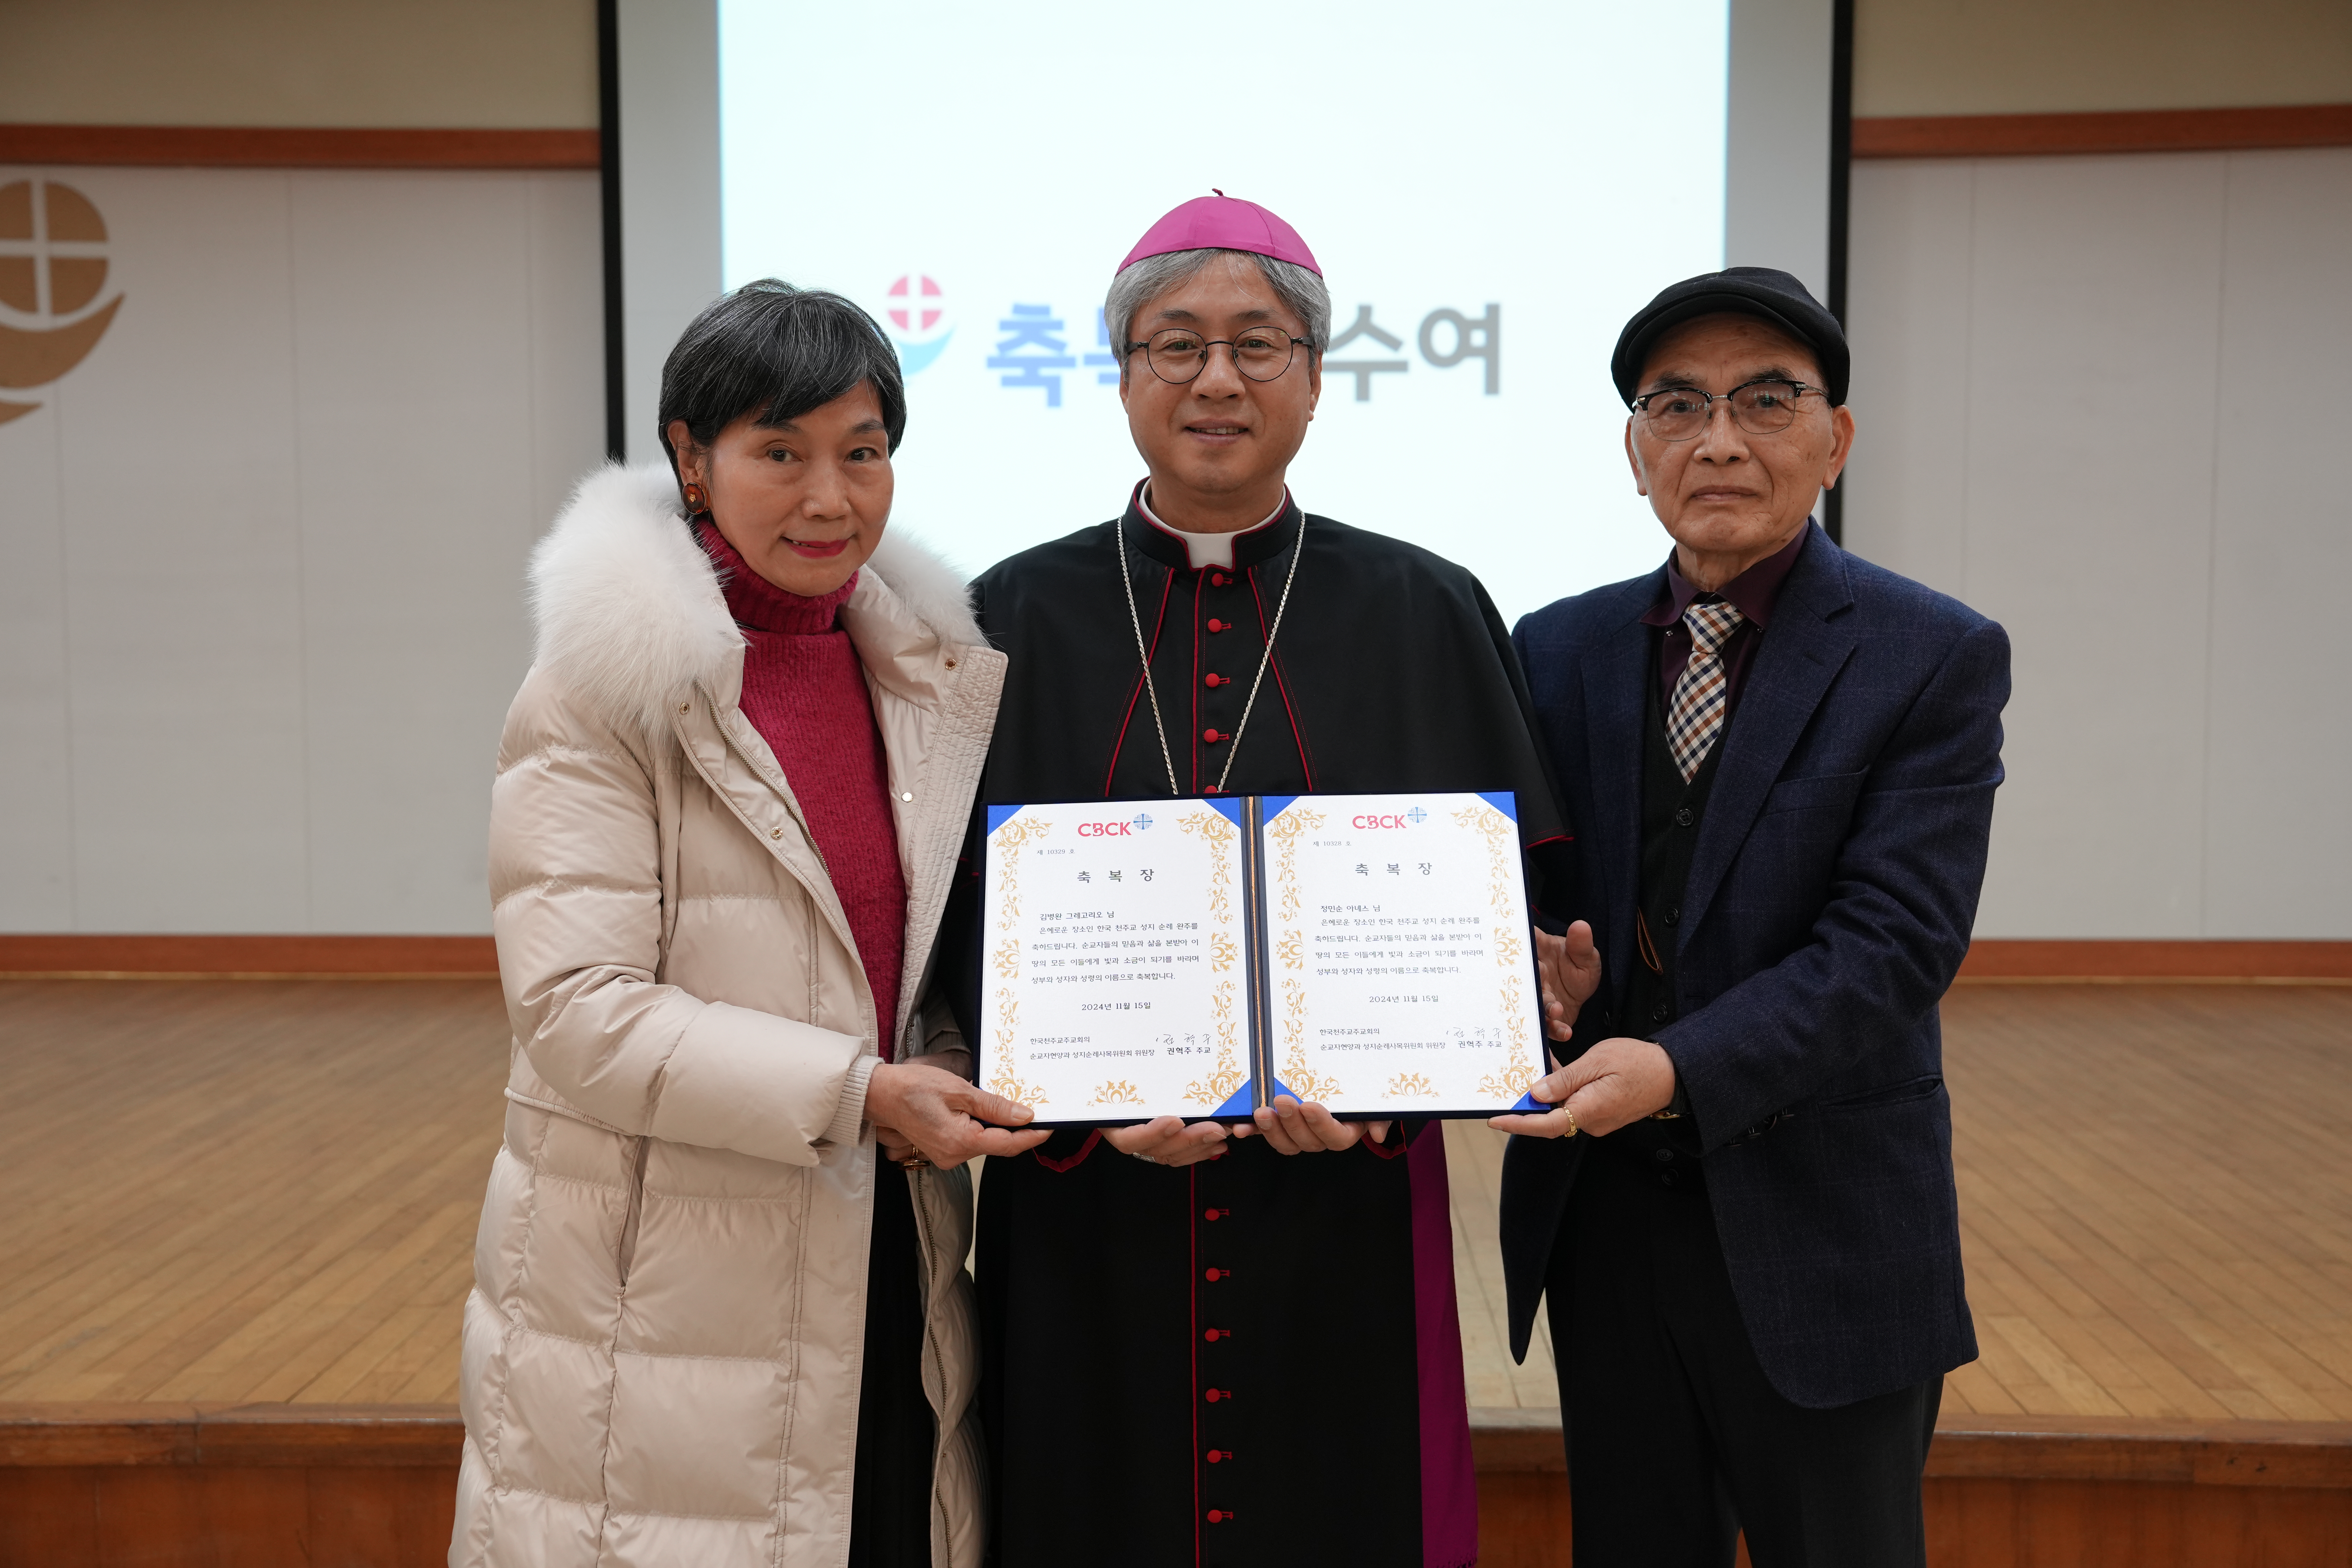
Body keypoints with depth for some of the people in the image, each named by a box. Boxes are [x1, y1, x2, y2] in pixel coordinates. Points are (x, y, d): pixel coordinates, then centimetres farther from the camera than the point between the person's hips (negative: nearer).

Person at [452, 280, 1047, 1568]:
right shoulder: (603, 689, -9)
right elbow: (577, 1008, -17)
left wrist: (992, 1097, -3)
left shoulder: (930, 674, 9)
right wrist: (854, 1094, -21)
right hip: (658, 1303, -5)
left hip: (886, 1282, 5)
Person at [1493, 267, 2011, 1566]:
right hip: (1603, 1208, 4)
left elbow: (1895, 943, -16)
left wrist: (1679, 1068, -28)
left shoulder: (1936, 659, -7)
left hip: (1819, 1227, -3)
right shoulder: (1559, 651, 6)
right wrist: (1545, 976, -15)